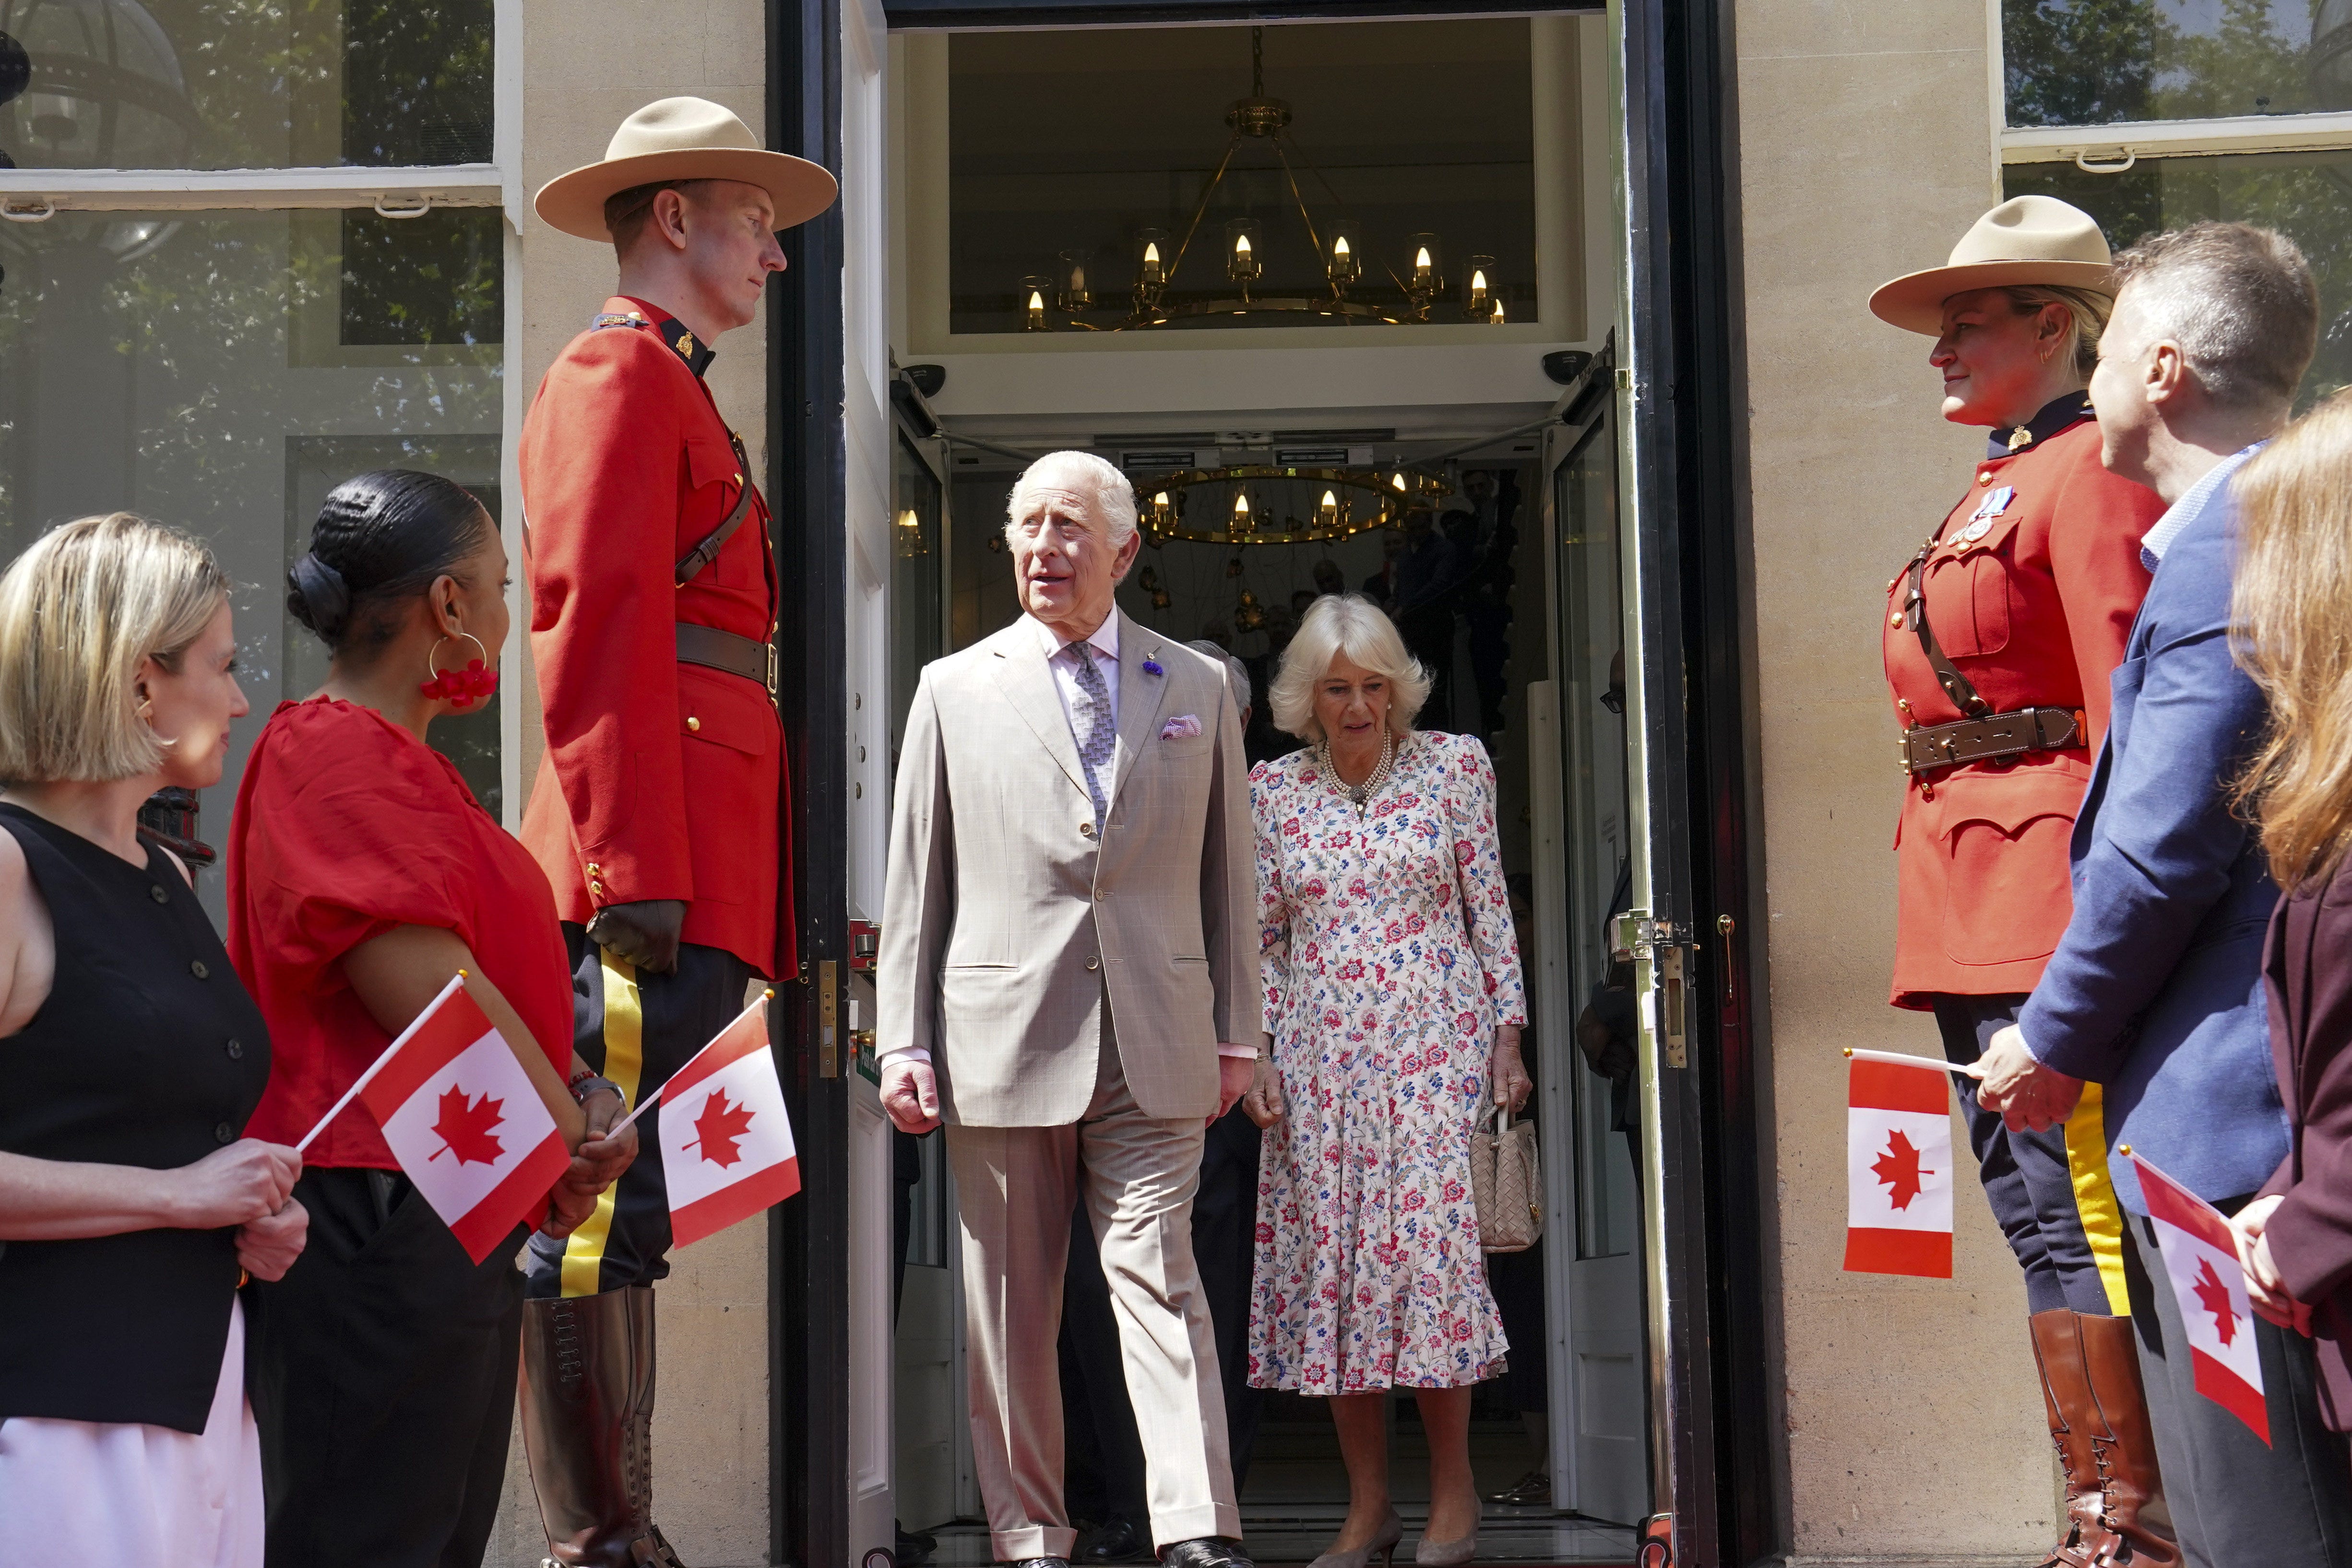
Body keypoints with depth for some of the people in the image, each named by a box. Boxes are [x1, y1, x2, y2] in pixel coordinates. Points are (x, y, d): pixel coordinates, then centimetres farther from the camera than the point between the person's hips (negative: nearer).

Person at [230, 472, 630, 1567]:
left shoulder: (401, 763, 18)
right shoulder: (336, 753, -14)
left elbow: (493, 977, 19)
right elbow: (430, 1003, -21)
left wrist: (581, 1092, 1)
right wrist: (576, 1137, -8)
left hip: (462, 1223, 10)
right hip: (376, 1223, -10)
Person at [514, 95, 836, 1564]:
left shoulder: (679, 394, 27)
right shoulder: (620, 369, -2)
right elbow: (594, 628, -14)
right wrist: (636, 873, -21)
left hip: (695, 870, 10)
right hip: (661, 864, -10)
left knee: (624, 1208, 10)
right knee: (608, 1204, -8)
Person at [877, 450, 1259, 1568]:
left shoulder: (1198, 688, 11)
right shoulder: (955, 688, 9)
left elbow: (1227, 874, 13)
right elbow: (914, 882, 8)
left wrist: (1233, 1034, 9)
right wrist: (904, 1042, 2)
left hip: (1156, 1046, 0)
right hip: (1001, 1043, 1)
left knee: (1161, 1281, -8)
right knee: (1010, 1311, 6)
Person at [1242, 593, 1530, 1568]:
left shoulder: (1454, 766, 4)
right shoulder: (1272, 791, 8)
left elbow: (1491, 906, 5)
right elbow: (1263, 935, 11)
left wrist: (1508, 1035, 0)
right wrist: (1256, 1054, 3)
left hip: (1434, 1043, -2)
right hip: (1319, 1056, 2)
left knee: (1426, 1236, -10)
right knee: (1330, 1251, -1)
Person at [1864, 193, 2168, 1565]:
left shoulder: (2090, 471, -6)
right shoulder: (1993, 490, 22)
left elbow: (2126, 706, -14)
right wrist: (1956, 914, 19)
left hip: (2047, 883, -10)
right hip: (1969, 903, 10)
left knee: (2076, 1211, -8)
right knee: (2038, 1214, 11)